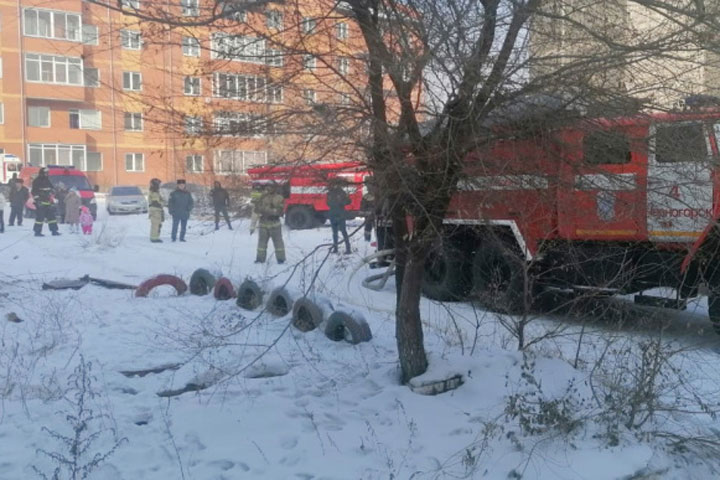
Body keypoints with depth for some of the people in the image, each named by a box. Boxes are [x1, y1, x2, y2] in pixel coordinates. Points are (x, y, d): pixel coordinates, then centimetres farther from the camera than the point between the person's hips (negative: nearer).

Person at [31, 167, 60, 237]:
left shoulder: (47, 181, 18)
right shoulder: (36, 181, -6)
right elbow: (34, 192, -10)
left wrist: (52, 199, 23)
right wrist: (37, 200, -17)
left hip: (48, 202, 8)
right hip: (41, 203, -8)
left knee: (52, 216, 6)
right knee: (40, 217, -8)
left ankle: (54, 231, 10)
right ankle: (37, 232, -1)